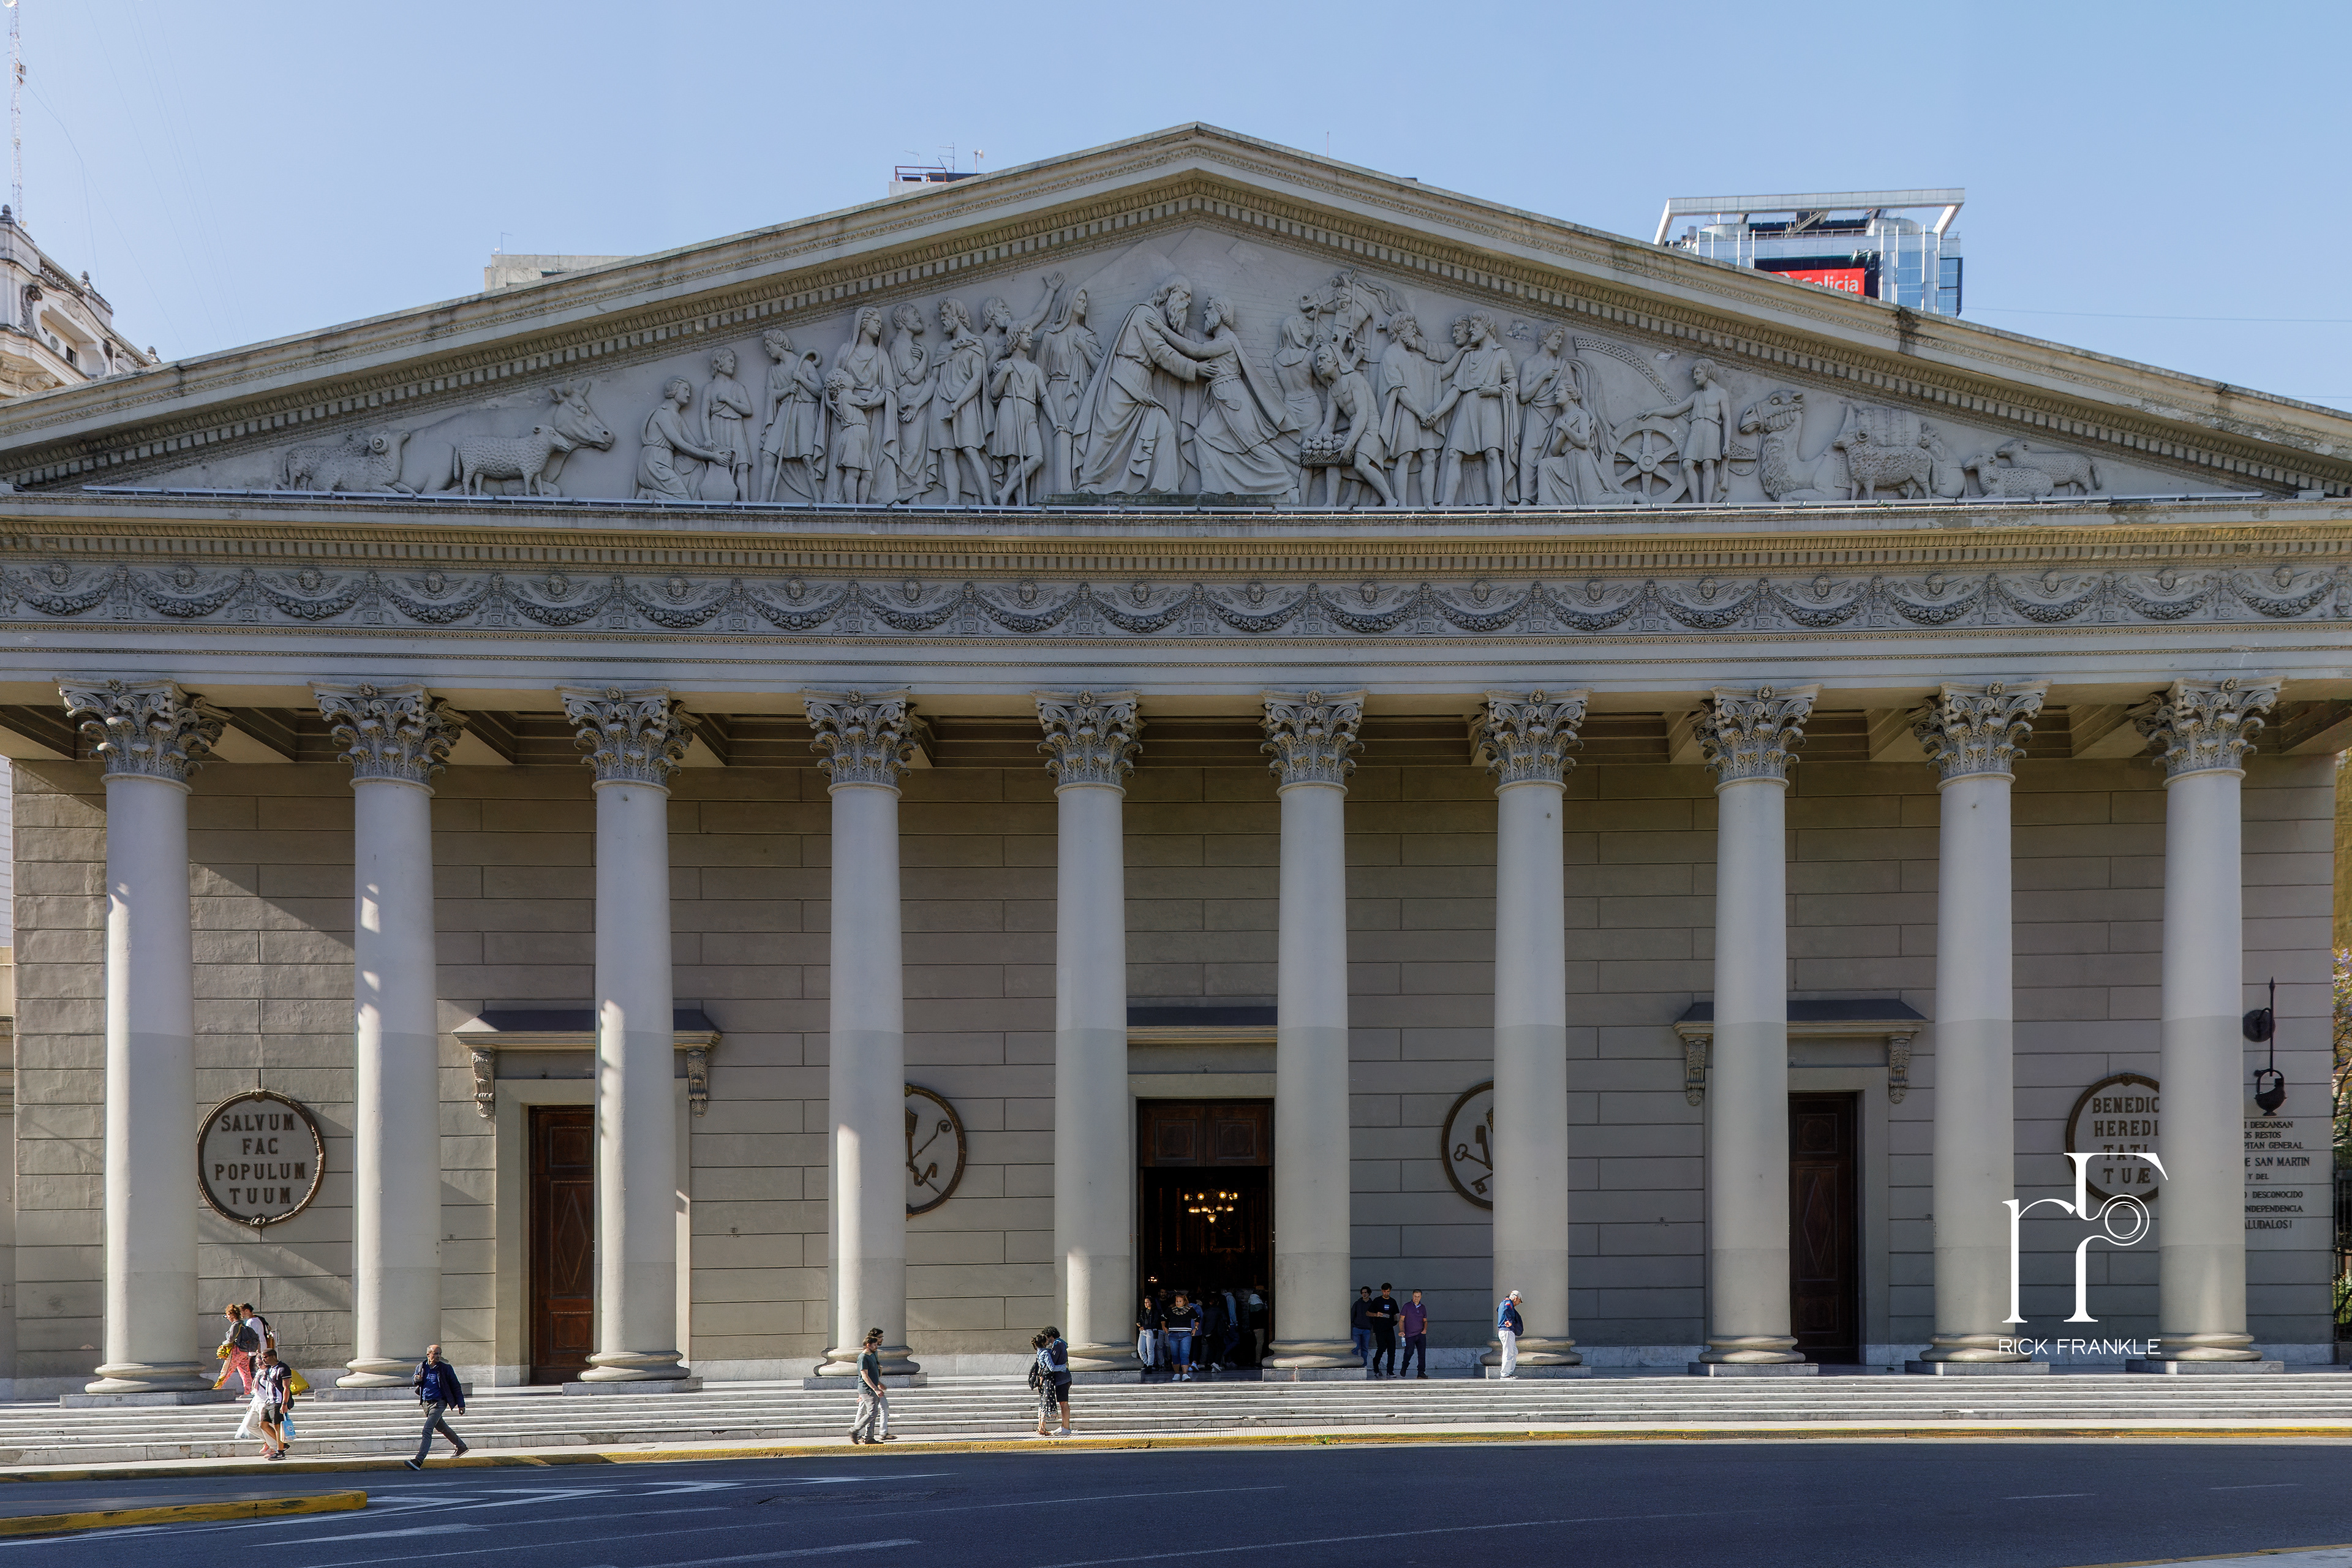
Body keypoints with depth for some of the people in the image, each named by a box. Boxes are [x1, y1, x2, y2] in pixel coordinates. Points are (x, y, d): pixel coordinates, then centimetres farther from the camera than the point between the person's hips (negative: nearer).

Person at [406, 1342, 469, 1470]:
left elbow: (456, 1387, -2)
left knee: (427, 1430, -17)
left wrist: (461, 1404, -2)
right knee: (442, 1428, 21)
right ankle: (461, 1447, 40)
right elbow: (412, 1383, 16)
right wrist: (415, 1380, -10)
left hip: (438, 1403, -6)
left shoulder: (446, 1369, -8)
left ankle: (419, 1460, -22)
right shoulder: (421, 1367, 4)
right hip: (425, 1403, 6)